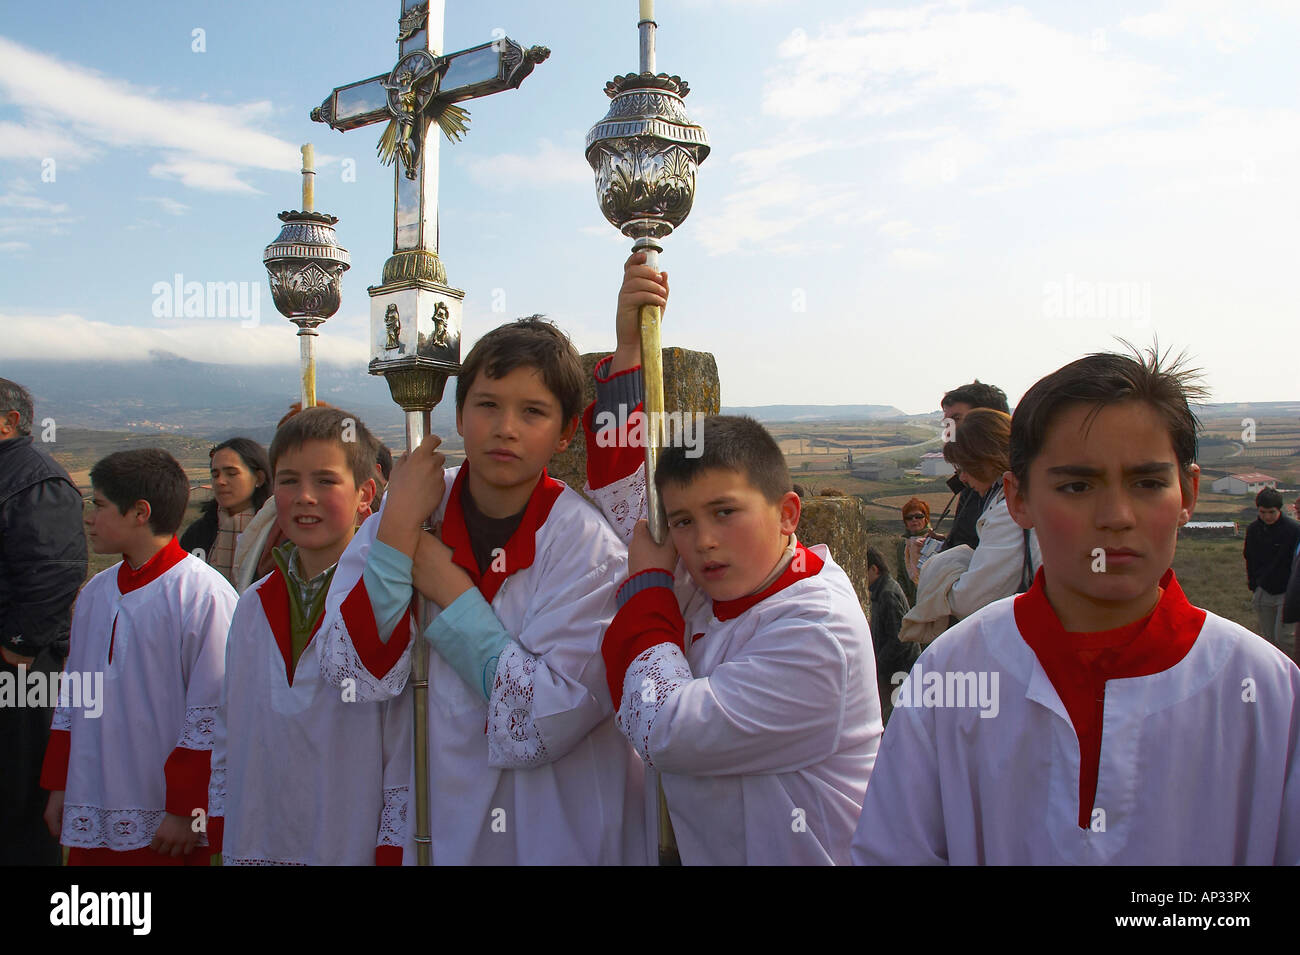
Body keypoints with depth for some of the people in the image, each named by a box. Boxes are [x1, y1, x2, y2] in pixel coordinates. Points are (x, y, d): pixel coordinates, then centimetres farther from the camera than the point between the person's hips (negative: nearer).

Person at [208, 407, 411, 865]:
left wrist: (392, 850, -11)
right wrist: (219, 837, 11)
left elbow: (405, 749, -11)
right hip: (251, 847, 5)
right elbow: (228, 730, 12)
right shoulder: (254, 605, 5)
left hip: (352, 847, -5)